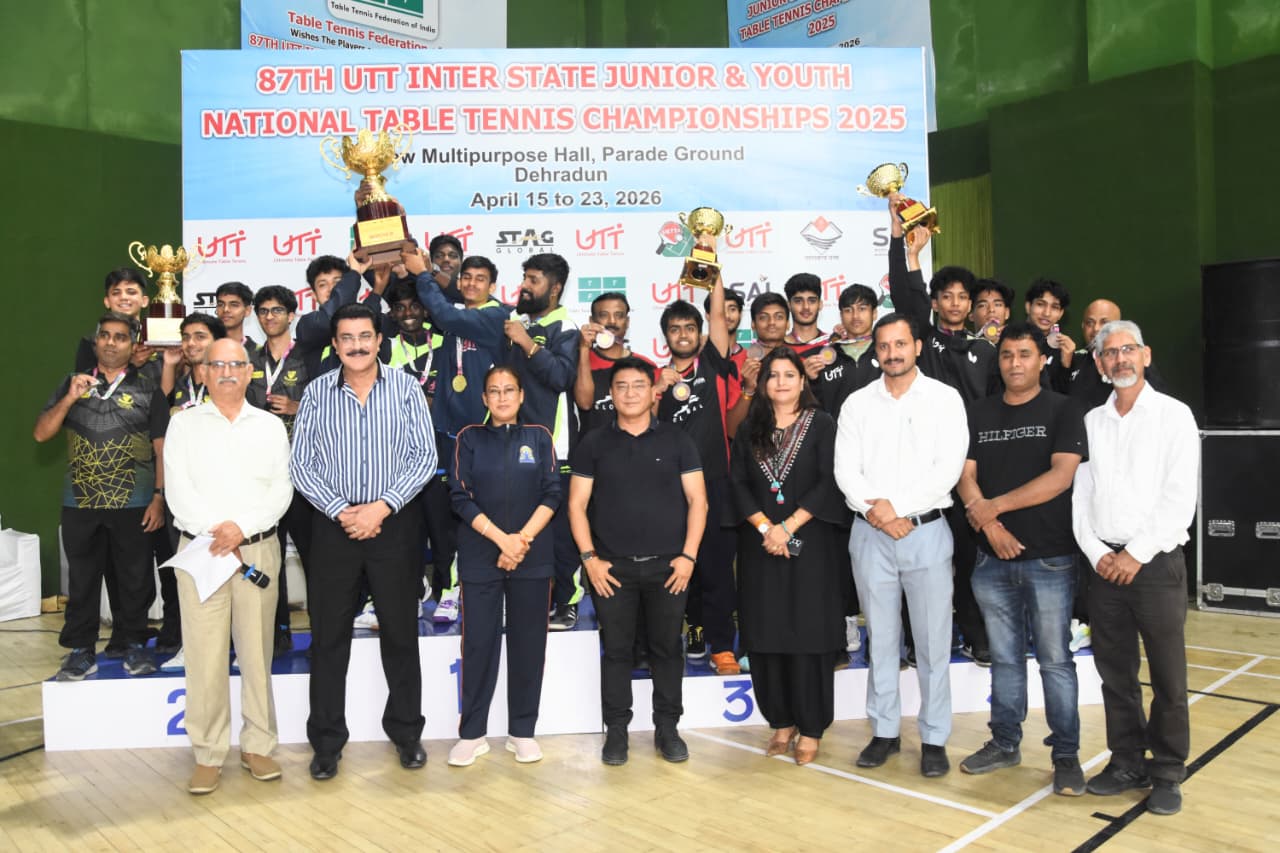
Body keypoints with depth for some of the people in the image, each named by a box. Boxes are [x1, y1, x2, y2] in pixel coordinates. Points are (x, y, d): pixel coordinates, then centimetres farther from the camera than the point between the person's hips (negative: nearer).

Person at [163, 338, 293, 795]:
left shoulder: (270, 426, 10)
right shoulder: (184, 423, 7)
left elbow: (281, 490, 1)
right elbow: (177, 489, -2)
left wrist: (242, 527, -13)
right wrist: (213, 532, -13)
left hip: (259, 548, 1)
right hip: (199, 549, -1)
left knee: (257, 651, 4)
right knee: (205, 655, -1)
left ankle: (257, 745, 15)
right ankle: (208, 754, 9)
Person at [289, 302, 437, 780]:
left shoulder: (405, 387, -1)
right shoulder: (317, 392, 2)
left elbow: (424, 456, -5)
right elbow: (299, 464, 0)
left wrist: (382, 506, -14)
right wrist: (341, 511, -11)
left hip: (394, 522, -1)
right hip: (333, 524, 1)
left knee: (400, 630, 8)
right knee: (329, 634, 7)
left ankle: (406, 732, 24)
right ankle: (326, 741, 20)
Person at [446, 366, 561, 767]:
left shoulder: (538, 436, 7)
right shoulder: (470, 437, 5)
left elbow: (552, 494, 1)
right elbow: (461, 498, -2)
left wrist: (522, 539, -12)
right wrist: (501, 539, -13)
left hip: (533, 556, 1)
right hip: (480, 557, -1)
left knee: (528, 642, 4)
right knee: (478, 642, 1)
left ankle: (522, 731, 16)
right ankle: (472, 733, 13)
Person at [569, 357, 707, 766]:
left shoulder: (676, 440, 5)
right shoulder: (594, 444, 5)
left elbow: (697, 500, 2)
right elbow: (577, 504, 4)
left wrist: (688, 555, -6)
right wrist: (589, 558, -4)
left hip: (668, 565, 0)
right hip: (611, 567, 0)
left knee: (667, 648, 7)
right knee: (616, 649, 5)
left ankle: (667, 728, 20)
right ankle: (616, 730, 17)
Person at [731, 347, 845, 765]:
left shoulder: (822, 424, 2)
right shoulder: (749, 429, 11)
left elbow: (828, 483, -7)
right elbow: (738, 484, 4)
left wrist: (789, 526, -14)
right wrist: (765, 527, -10)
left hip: (810, 544, -3)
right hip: (759, 547, 3)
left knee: (808, 634, -1)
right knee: (766, 634, 4)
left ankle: (810, 728, 11)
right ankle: (781, 722, 17)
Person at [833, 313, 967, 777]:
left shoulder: (944, 398, 1)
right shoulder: (857, 403, 7)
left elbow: (949, 467, -9)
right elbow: (845, 470, 0)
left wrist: (897, 506, -15)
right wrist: (877, 513, -13)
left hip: (926, 531, -2)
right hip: (869, 534, 2)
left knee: (933, 640, 3)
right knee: (880, 637, 10)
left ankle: (934, 739, 15)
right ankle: (884, 731, 22)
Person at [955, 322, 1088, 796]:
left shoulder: (1063, 410, -1)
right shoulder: (978, 413, 10)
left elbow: (1062, 475, -13)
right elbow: (965, 475, 3)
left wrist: (993, 504, -15)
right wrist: (988, 521, -13)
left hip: (1050, 558, -3)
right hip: (992, 559, 4)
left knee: (1055, 659, 3)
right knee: (1004, 657, 13)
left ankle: (1066, 754, 15)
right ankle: (1005, 742, 25)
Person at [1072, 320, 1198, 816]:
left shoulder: (1173, 415, -2)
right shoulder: (1091, 422, 9)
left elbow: (1180, 498, -9)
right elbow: (1080, 494, 7)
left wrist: (1137, 554, -13)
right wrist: (1095, 552, -5)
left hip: (1156, 563, -3)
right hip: (1104, 564, 4)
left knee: (1167, 676, 4)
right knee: (1114, 671, 10)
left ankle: (1167, 774, 18)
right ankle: (1127, 762, 25)